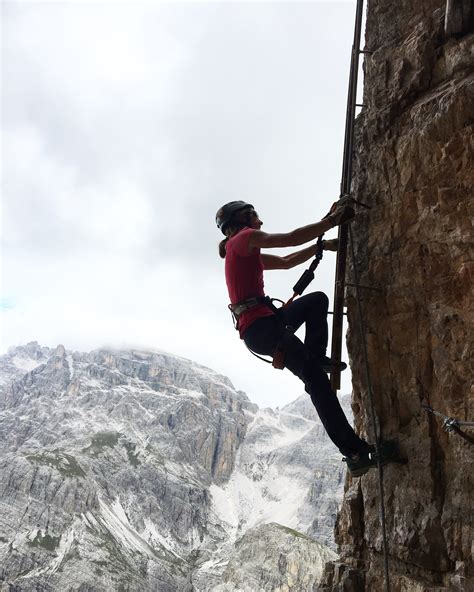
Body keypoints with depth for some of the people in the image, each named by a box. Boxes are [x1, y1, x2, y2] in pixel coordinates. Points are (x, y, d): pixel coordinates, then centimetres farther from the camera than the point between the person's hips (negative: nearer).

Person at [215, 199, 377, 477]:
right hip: (259, 326, -10)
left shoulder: (247, 253, 26)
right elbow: (292, 238, -13)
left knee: (318, 300, 20)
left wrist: (321, 244, 27)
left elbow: (286, 262, 32)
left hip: (266, 322, 10)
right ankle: (355, 452, -15)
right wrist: (332, 220, -7)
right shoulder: (244, 238, -3)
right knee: (317, 380, -14)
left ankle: (316, 358, 5)